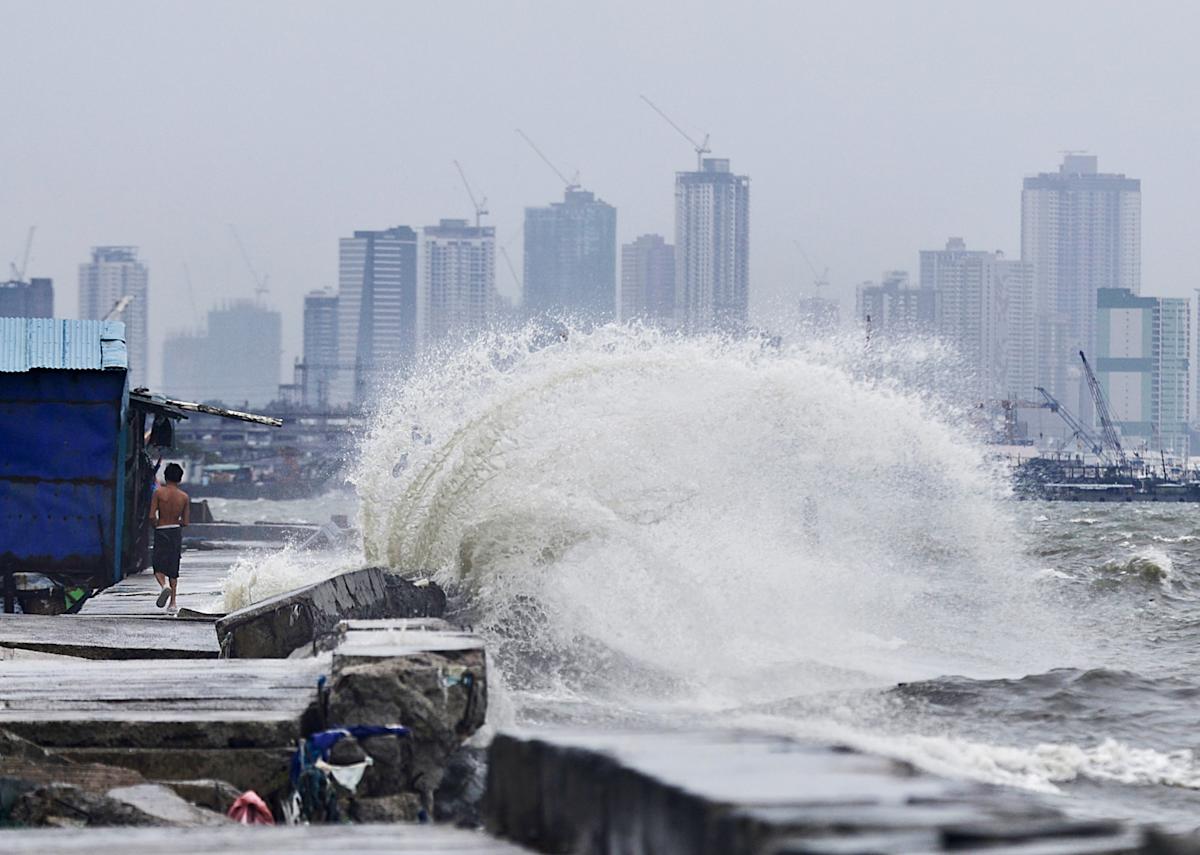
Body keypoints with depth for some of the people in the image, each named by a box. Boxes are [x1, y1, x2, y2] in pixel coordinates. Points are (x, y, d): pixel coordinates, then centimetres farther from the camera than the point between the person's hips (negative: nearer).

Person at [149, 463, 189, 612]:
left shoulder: (159, 492, -8)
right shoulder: (184, 497, -1)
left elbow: (152, 516, -13)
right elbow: (186, 522, 1)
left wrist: (156, 525, 8)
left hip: (161, 532, -3)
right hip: (176, 531, 3)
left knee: (159, 566, 4)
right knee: (173, 568, 11)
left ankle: (164, 586, -28)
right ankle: (173, 603, 10)